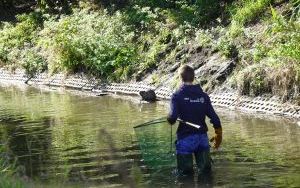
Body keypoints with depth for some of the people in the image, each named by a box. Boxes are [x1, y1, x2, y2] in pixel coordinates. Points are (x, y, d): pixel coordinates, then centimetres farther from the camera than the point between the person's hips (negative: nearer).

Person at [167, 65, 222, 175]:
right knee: (205, 170, 9)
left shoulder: (177, 95, -8)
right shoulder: (203, 95, 4)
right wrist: (218, 134, 12)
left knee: (184, 172, 6)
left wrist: (170, 120, 5)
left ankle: (187, 170, -16)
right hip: (202, 136, 3)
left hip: (186, 137, -3)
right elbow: (214, 117, 1)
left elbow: (173, 116, -18)